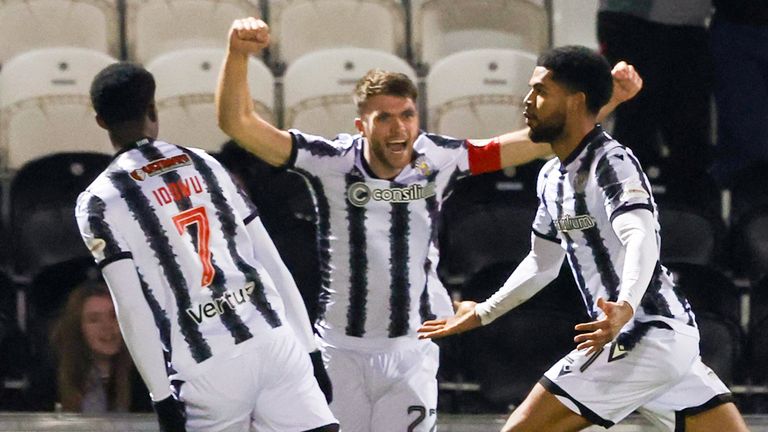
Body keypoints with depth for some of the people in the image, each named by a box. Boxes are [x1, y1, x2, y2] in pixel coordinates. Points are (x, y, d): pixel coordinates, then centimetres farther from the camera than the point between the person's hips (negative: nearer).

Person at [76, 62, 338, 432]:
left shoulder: (100, 202, 2)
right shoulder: (204, 165, 15)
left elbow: (134, 308, -6)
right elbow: (271, 262, 14)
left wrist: (162, 396, -3)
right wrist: (307, 345, 18)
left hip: (208, 366, -3)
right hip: (273, 335, 3)